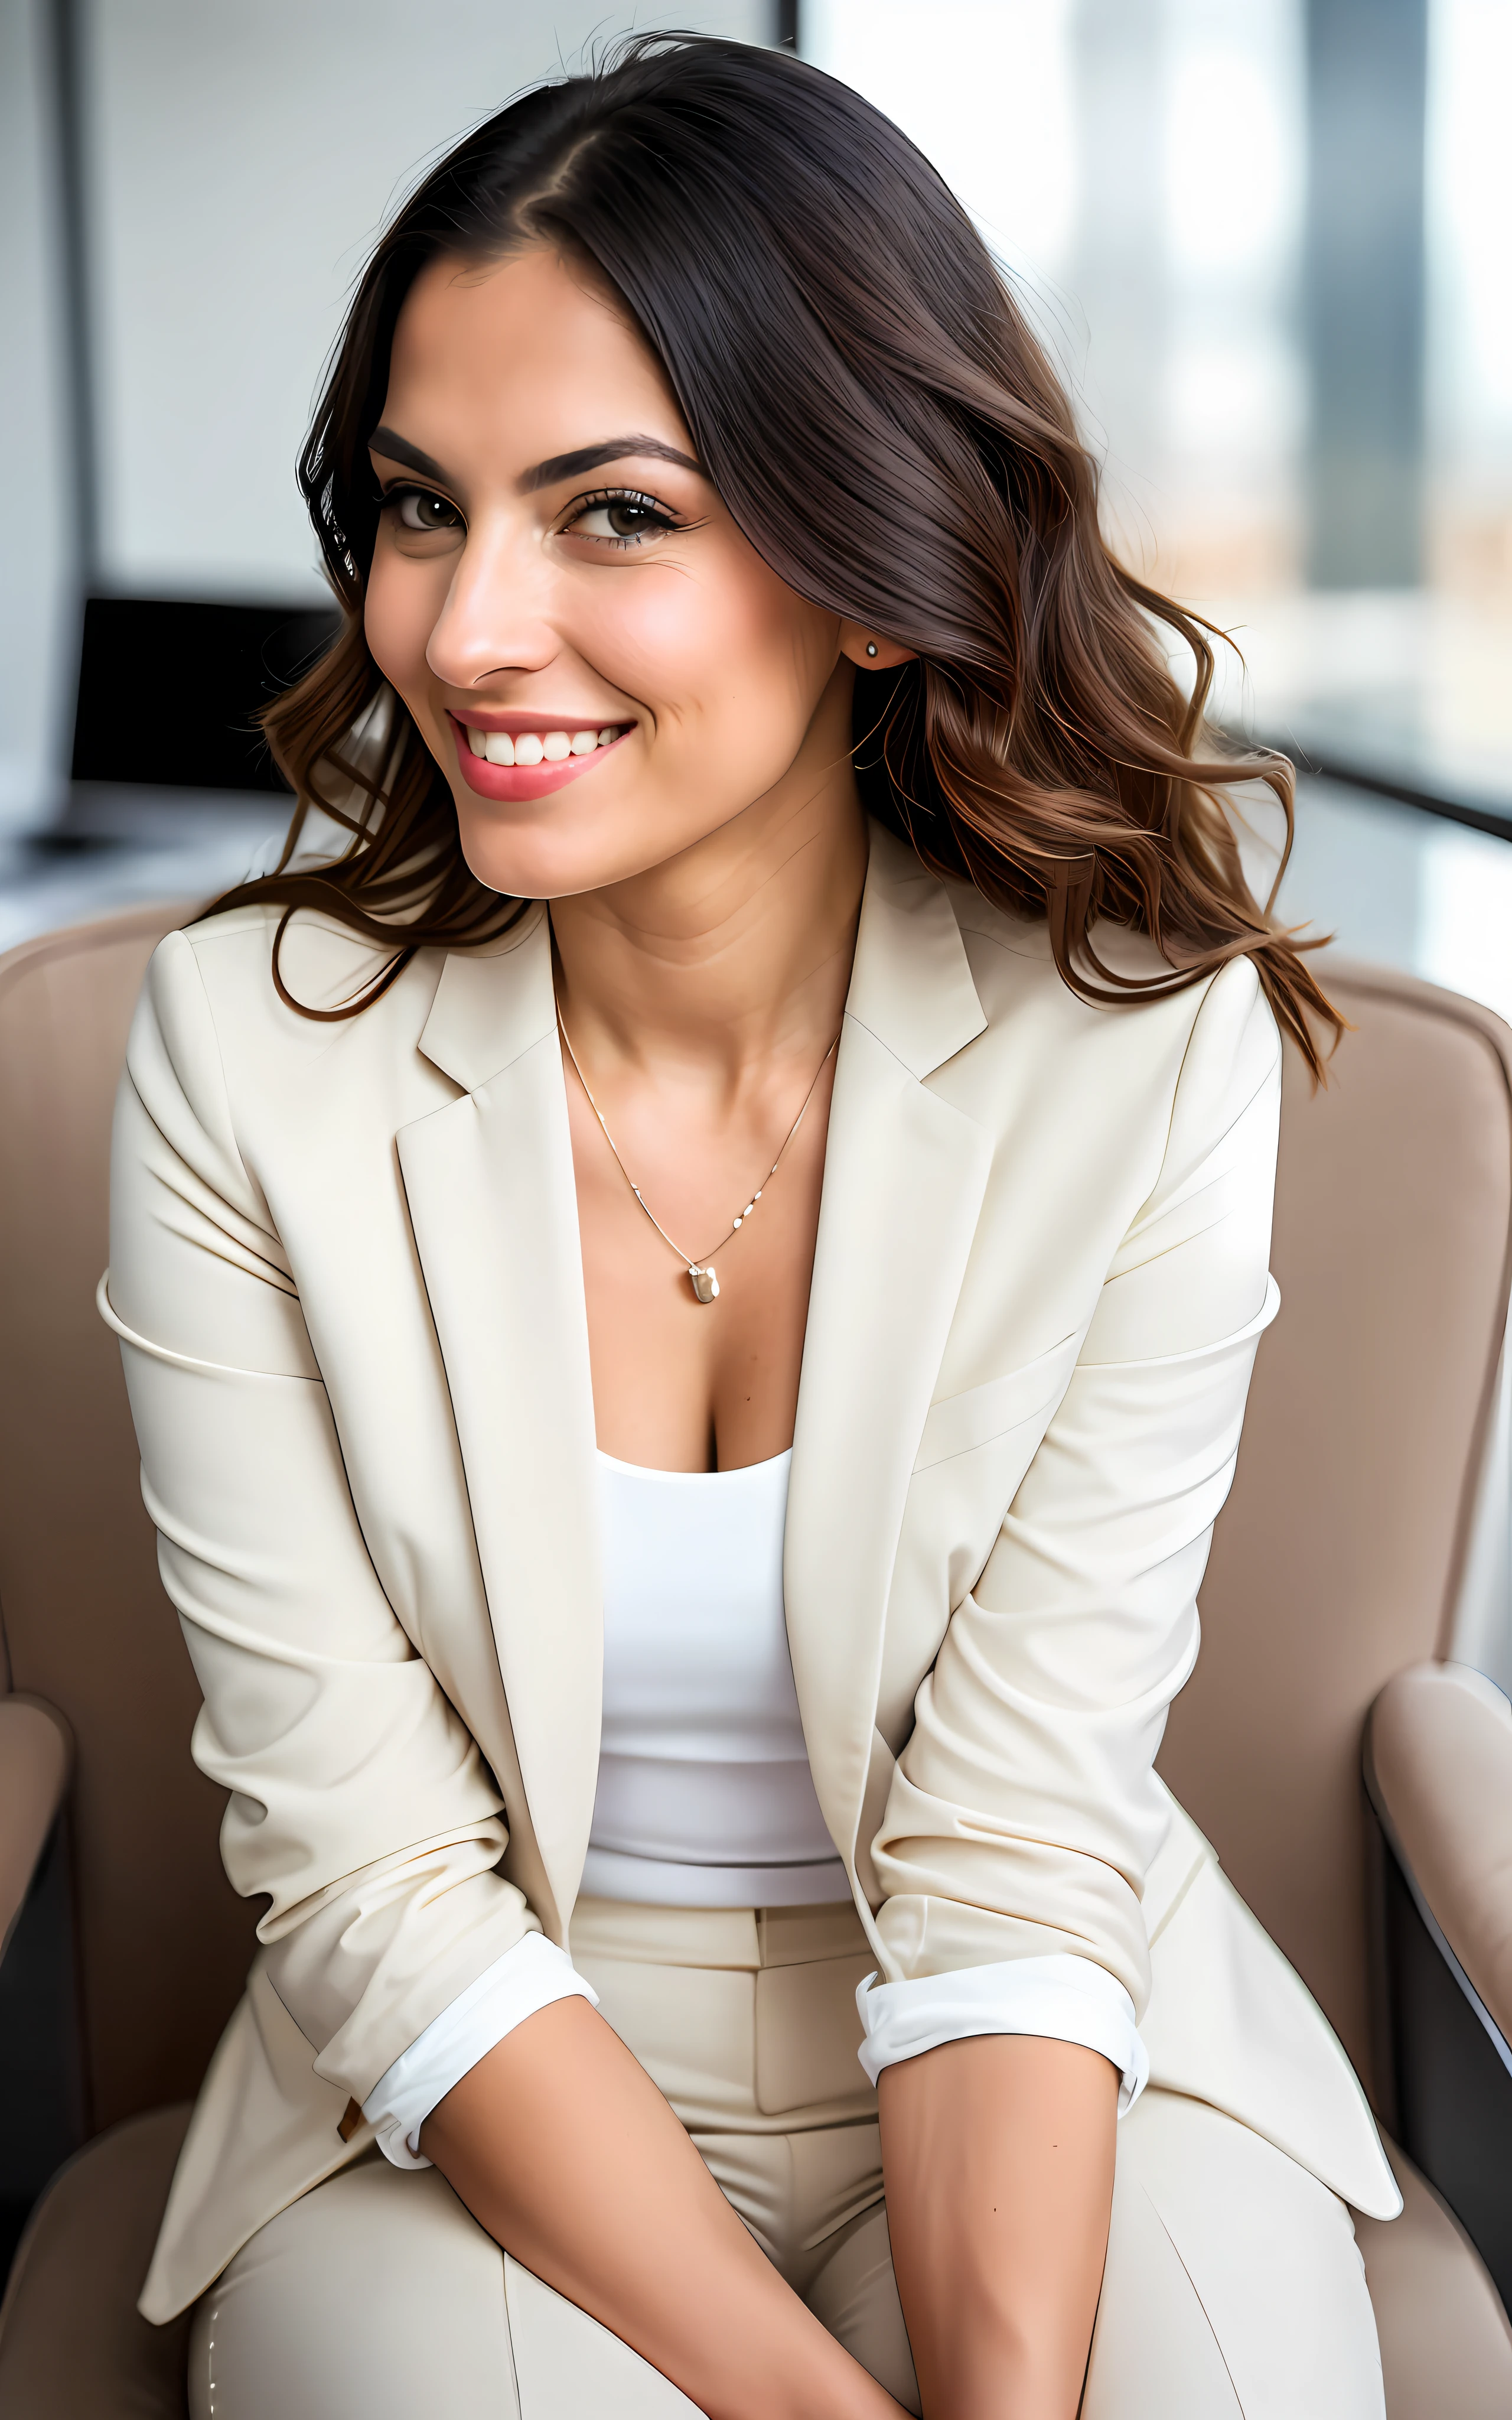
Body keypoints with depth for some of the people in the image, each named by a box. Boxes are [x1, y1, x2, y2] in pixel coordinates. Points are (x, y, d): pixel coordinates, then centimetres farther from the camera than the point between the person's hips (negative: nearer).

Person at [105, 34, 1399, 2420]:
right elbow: (379, 1880, -14)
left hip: (1027, 2067, 1)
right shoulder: (250, 1051, -13)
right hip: (472, 2106, 0)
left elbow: (1020, 1854, -14)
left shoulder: (1150, 1050, -13)